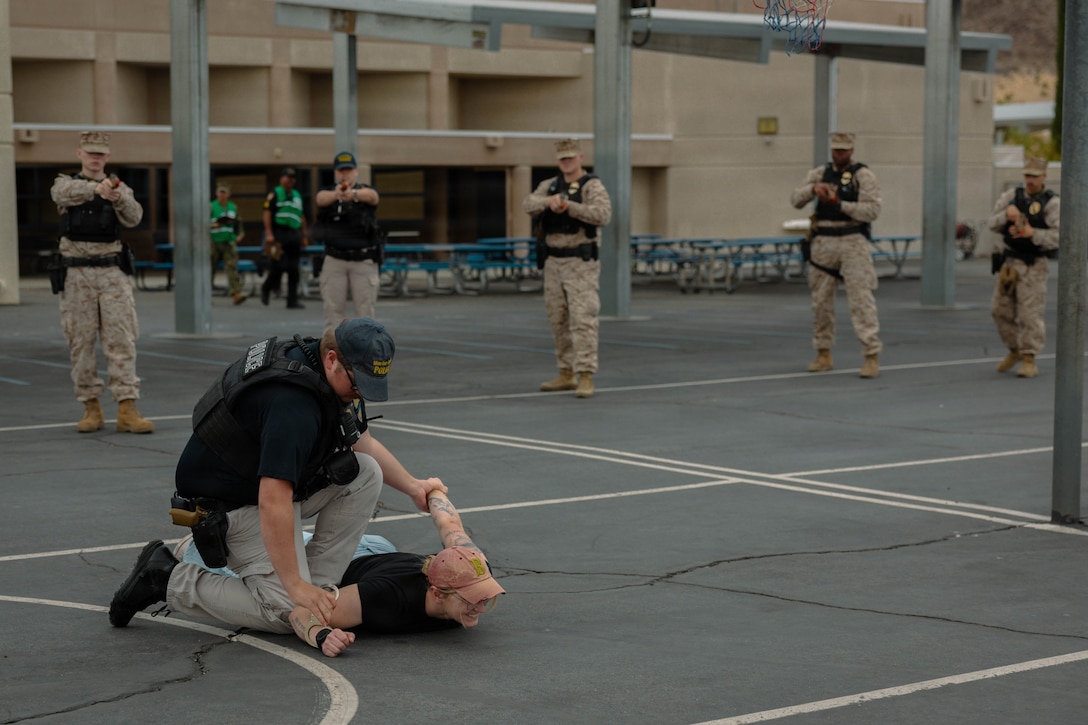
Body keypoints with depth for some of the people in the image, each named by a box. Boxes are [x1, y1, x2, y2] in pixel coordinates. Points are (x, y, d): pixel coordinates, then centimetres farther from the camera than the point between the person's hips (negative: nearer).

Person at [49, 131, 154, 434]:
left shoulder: (120, 188, 9)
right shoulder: (66, 183, 6)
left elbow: (134, 217, -12)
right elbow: (65, 192, -20)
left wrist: (119, 198, -35)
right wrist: (95, 188, -40)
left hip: (113, 271, 0)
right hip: (76, 273, 0)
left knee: (121, 341, -5)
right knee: (81, 342, 3)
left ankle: (127, 410, -7)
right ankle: (91, 408, 12)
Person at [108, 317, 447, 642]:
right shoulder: (293, 404, -33)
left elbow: (362, 442, 17)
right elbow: (273, 504, -35)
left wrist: (412, 485, 10)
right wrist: (295, 586, -31)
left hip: (272, 485, 10)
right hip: (232, 506, -10)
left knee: (365, 472, -2)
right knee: (290, 613, -16)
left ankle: (317, 583, 1)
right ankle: (169, 580, -3)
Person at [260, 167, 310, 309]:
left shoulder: (297, 196, 21)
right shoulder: (274, 194, 2)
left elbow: (302, 217, 24)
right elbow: (267, 213, -7)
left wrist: (304, 235, 17)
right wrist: (269, 233, -15)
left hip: (294, 236, 6)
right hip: (278, 235, -6)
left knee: (293, 270, 2)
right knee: (278, 266, -9)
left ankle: (292, 301, 4)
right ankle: (266, 289, 17)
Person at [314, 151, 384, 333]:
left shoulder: (367, 191, 1)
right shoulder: (328, 194, 5)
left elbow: (371, 195, -26)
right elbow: (321, 198, -21)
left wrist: (353, 194, -51)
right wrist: (336, 194, -47)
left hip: (364, 261, -1)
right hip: (334, 261, 1)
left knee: (365, 311, 0)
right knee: (332, 309, 1)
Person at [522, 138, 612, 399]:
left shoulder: (592, 186, -7)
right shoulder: (549, 186, 11)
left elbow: (603, 215, -24)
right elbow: (529, 205, -7)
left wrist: (568, 206, -27)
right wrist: (549, 201, -28)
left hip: (581, 262, -6)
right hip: (553, 262, 6)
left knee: (583, 319, -12)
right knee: (558, 321, 11)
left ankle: (586, 377, -15)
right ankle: (566, 374, 21)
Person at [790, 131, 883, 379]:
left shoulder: (863, 175, -3)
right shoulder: (820, 173, 11)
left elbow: (872, 210, -12)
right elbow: (796, 200, 3)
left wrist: (840, 205, -21)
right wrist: (813, 188, -17)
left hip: (853, 242, -5)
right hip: (823, 242, 5)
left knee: (861, 298, -11)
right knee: (821, 301, 9)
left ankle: (872, 356, -11)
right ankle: (824, 355, 20)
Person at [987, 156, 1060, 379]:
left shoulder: (1052, 203, -10)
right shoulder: (1012, 195, 4)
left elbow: (1058, 236, -18)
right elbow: (994, 224, 0)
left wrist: (1032, 233, -30)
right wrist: (1007, 214, -21)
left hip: (1033, 266, -5)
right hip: (1008, 262, 5)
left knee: (1030, 313, -7)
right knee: (1001, 310, 9)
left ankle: (1029, 361, -1)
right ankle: (1014, 351, 27)